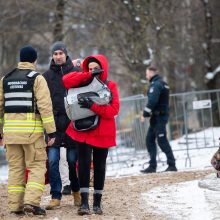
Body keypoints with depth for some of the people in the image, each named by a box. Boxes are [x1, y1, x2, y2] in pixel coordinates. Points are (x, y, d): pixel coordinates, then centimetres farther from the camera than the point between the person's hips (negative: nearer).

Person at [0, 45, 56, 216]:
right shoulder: (37, 78, -3)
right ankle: (31, 201, -12)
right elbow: (45, 106, -11)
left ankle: (15, 206, 8)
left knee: (15, 168, 11)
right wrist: (51, 131, -9)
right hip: (31, 130, -5)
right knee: (37, 166, 2)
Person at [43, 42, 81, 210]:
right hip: (53, 123, 1)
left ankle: (76, 191, 27)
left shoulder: (76, 73, 4)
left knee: (73, 160, 6)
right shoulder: (47, 76, 8)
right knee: (53, 160, -5)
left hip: (72, 122, -1)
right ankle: (56, 197, 1)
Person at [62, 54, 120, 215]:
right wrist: (88, 75, -16)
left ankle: (97, 202, 18)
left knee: (99, 166, 8)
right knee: (84, 164, -10)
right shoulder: (84, 83, 6)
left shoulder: (110, 86, 0)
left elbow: (114, 110, -12)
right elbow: (66, 80, -12)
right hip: (84, 131, 0)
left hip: (102, 133, 0)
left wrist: (93, 106, -23)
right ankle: (84, 202, -12)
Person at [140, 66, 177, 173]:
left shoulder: (156, 84, -14)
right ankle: (152, 166, 10)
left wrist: (145, 114, -17)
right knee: (149, 139, 11)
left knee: (162, 140, -9)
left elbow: (152, 101, -24)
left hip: (158, 116, -10)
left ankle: (172, 164, -8)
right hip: (163, 114, 10)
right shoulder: (162, 83, 18)